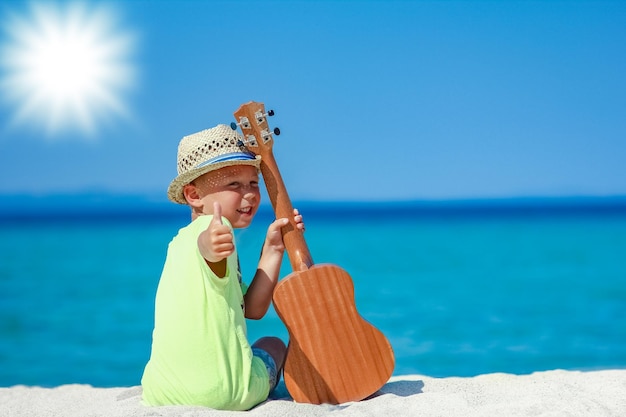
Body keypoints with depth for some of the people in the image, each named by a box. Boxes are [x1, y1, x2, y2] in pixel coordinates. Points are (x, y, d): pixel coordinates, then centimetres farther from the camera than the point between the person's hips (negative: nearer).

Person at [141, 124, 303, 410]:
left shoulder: (180, 241, 20)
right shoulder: (212, 227, -8)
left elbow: (252, 308, 15)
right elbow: (203, 242, -37)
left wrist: (272, 250, 10)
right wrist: (211, 243, -60)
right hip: (224, 392, -7)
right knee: (273, 345, 25)